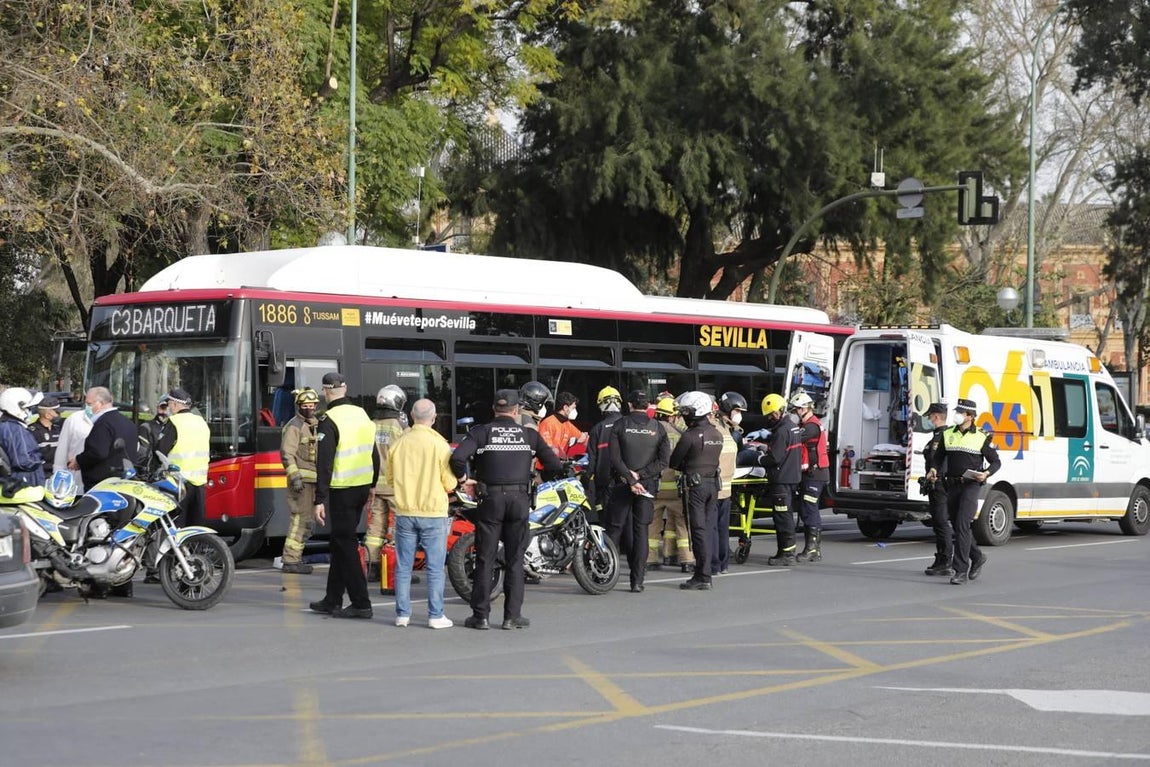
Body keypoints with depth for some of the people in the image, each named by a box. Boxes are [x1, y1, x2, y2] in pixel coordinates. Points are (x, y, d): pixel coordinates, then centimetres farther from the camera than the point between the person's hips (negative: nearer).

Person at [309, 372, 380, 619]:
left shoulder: (330, 420, -14)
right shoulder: (362, 414, 9)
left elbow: (324, 463, -19)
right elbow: (374, 454, 17)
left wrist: (320, 499, -18)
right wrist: (372, 485, 27)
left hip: (342, 490, -8)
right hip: (362, 487, 8)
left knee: (346, 544, -4)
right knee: (340, 542, 15)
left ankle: (361, 604, -6)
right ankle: (332, 601, 20)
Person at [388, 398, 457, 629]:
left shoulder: (398, 443, -1)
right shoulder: (439, 444, -11)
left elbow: (390, 477, 9)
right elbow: (449, 484, -8)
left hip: (404, 512, 3)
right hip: (433, 512, -3)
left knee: (403, 566, 9)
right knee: (435, 567, 2)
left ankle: (402, 614, 11)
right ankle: (436, 615, 2)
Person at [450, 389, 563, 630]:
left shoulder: (481, 432, 0)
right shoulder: (529, 434, 5)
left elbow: (458, 457, -15)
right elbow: (555, 465, 6)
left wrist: (463, 478, 1)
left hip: (490, 499, -1)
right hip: (519, 499, 1)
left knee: (485, 558, 3)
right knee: (515, 559, 7)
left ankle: (481, 616, 4)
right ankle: (512, 615, 7)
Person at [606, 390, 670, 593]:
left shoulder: (620, 426, -4)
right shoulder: (657, 428, 1)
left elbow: (615, 458, -12)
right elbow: (664, 460, -6)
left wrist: (631, 479, -13)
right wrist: (640, 475, -9)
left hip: (622, 485, -1)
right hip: (648, 485, 1)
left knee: (614, 528, 6)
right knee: (641, 531, 4)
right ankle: (637, 581, 0)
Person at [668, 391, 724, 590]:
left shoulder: (690, 436, -15)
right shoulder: (717, 434, 8)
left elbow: (673, 462, -8)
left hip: (695, 484, -7)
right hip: (713, 483, 7)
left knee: (698, 530, -5)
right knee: (708, 529, 10)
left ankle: (702, 576, -6)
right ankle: (704, 574, 13)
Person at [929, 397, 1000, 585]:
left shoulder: (981, 438, 0)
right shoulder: (948, 435, 10)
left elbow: (996, 462, 5)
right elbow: (938, 457, 19)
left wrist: (986, 473, -14)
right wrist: (933, 469, -2)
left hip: (971, 485, -5)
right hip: (952, 485, 5)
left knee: (962, 525, -15)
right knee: (957, 526, 11)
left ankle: (961, 571, -15)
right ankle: (977, 557, 35)